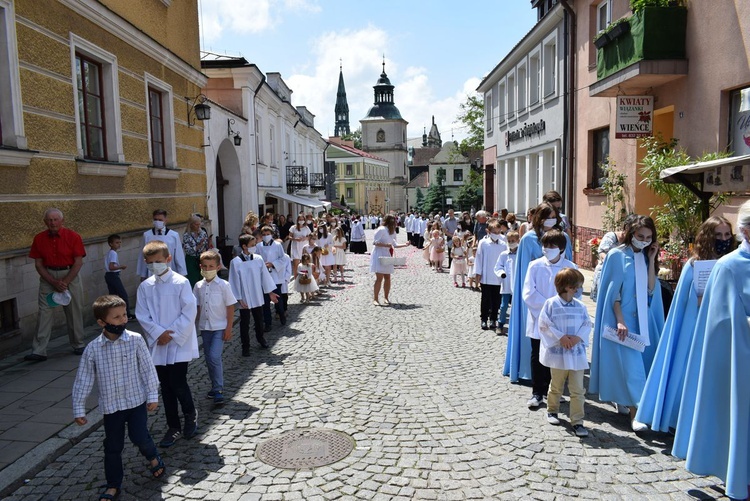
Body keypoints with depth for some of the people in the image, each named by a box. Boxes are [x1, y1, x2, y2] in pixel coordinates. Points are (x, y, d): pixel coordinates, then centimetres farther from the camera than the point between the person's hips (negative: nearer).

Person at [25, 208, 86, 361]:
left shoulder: (73, 237, -6)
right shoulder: (39, 239, 0)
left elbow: (78, 262, -6)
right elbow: (38, 264, 1)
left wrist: (65, 282, -13)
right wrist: (54, 282, -9)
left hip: (70, 275, -1)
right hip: (48, 277, 1)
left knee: (74, 312, 5)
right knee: (44, 312, -4)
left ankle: (78, 346, 20)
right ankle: (39, 351, -2)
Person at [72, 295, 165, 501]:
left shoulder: (135, 340, -12)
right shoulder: (93, 348, -9)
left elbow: (148, 369, -6)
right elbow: (83, 380, -2)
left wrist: (152, 395, -5)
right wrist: (79, 409, 1)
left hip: (137, 401, -1)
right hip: (111, 406, 2)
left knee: (139, 437, -6)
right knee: (113, 447, 11)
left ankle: (153, 458, 27)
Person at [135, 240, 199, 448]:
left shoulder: (181, 283, -9)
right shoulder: (145, 287, 2)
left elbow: (189, 313, -11)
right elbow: (142, 315, 1)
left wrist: (172, 334, -14)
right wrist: (158, 333, -12)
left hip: (179, 343, -4)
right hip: (158, 345, 4)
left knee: (178, 383, -7)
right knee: (166, 386, 10)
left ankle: (190, 413, 22)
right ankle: (174, 427, 24)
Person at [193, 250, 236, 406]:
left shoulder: (223, 285, -10)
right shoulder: (199, 286, 3)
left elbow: (230, 307, -8)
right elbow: (197, 308, 10)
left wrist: (229, 328, -10)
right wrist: (194, 325, 8)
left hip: (220, 327, -5)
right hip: (205, 327, 5)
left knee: (214, 357, -15)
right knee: (209, 358, 12)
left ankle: (218, 389, -3)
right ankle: (216, 387, 28)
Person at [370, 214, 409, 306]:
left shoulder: (392, 232, 15)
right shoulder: (381, 230, -11)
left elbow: (394, 244, 20)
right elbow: (375, 242, -14)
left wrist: (404, 245, 8)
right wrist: (385, 245, -22)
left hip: (387, 257, 8)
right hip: (379, 256, -8)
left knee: (387, 278, 7)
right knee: (379, 278, -11)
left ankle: (386, 298, 17)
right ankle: (375, 299, -5)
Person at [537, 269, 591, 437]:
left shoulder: (581, 306, 3)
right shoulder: (551, 304, -9)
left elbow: (587, 325, 3)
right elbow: (544, 325, -10)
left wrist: (578, 337, -15)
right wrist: (560, 337, -17)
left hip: (577, 353, 3)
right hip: (557, 353, -3)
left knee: (577, 390, 2)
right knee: (556, 386, 14)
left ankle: (577, 421, 9)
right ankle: (552, 410, 36)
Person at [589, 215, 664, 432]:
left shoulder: (645, 257, 8)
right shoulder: (617, 255, -8)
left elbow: (651, 289, 0)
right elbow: (613, 291, -10)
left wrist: (651, 259, -5)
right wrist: (620, 320, -16)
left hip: (642, 319, 6)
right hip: (622, 317, -6)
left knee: (641, 360, 10)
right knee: (630, 363, -9)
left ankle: (621, 401, 26)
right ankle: (634, 412, -6)